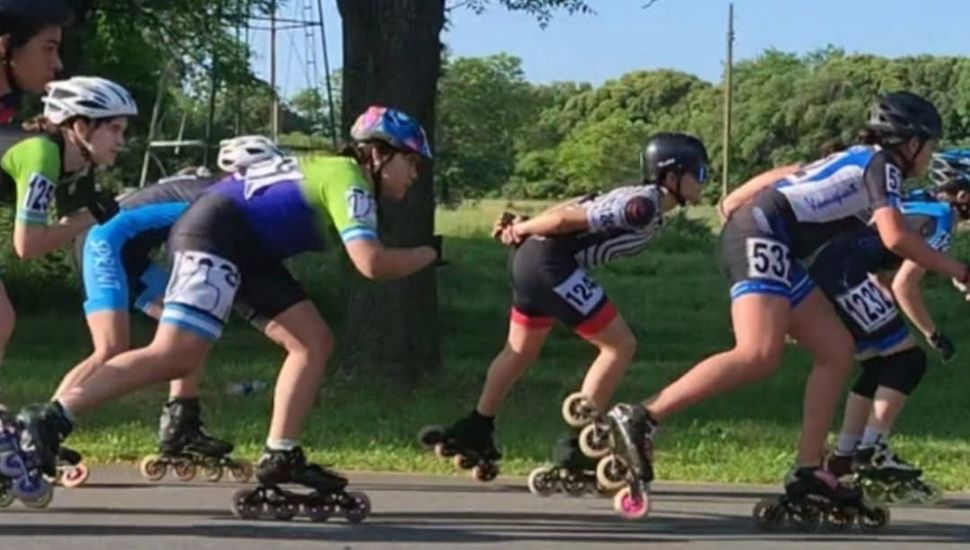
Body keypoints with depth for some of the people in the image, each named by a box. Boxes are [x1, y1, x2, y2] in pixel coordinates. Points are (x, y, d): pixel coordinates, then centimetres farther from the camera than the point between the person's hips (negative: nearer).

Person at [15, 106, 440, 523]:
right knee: (175, 356, -21)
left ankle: (280, 459, 1)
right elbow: (371, 262, -17)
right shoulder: (349, 179, -7)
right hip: (214, 235, -11)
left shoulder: (330, 170, 22)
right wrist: (426, 255, -5)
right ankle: (48, 421, -21)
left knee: (314, 342, 5)